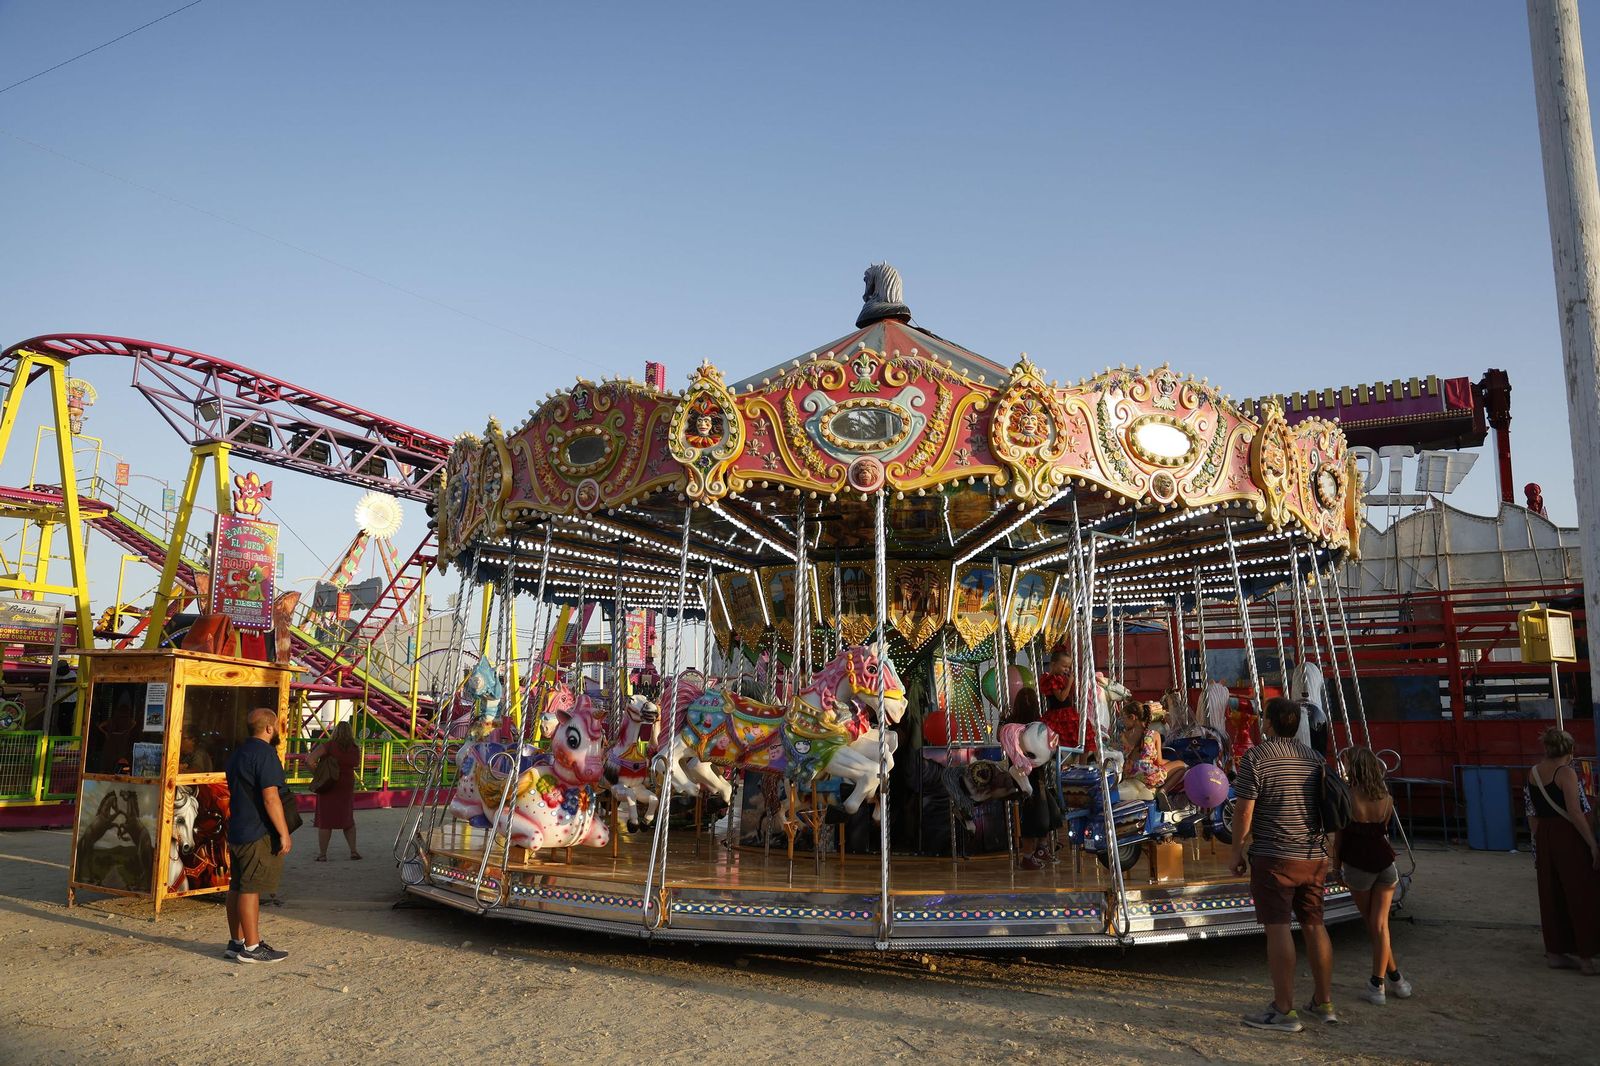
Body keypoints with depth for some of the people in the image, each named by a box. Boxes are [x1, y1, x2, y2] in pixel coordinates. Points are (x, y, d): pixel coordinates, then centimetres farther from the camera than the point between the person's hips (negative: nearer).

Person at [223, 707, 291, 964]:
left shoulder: (238, 753, 16)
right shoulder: (265, 753, -16)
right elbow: (270, 798, -22)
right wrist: (284, 834, -18)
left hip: (237, 832, 10)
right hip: (258, 834, -10)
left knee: (237, 887, 13)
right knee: (250, 889, -6)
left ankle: (237, 942, 21)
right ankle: (252, 948, -2)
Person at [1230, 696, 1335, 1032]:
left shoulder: (1256, 757, -9)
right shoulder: (1315, 759, 11)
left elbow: (1244, 811, -13)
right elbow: (1325, 808, 17)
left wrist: (1237, 852, -2)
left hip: (1275, 857, -7)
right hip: (1315, 857, 7)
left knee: (1277, 927, -4)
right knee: (1314, 926, 14)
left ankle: (1284, 1011, -3)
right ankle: (1324, 1003, 23)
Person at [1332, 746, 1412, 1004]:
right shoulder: (1386, 798, 0)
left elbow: (1340, 834, -6)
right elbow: (1383, 829, 9)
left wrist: (1336, 862, 6)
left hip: (1358, 864, -3)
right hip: (1385, 861, 3)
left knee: (1372, 924, 14)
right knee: (1380, 924, 6)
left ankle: (1394, 977, 19)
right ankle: (1378, 983, 8)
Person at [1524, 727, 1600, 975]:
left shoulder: (1533, 774, 8)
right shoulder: (1565, 773, -14)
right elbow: (1575, 813, -20)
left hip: (1545, 838, 7)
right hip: (1570, 837, -7)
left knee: (1551, 896, 13)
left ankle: (1554, 952, 19)